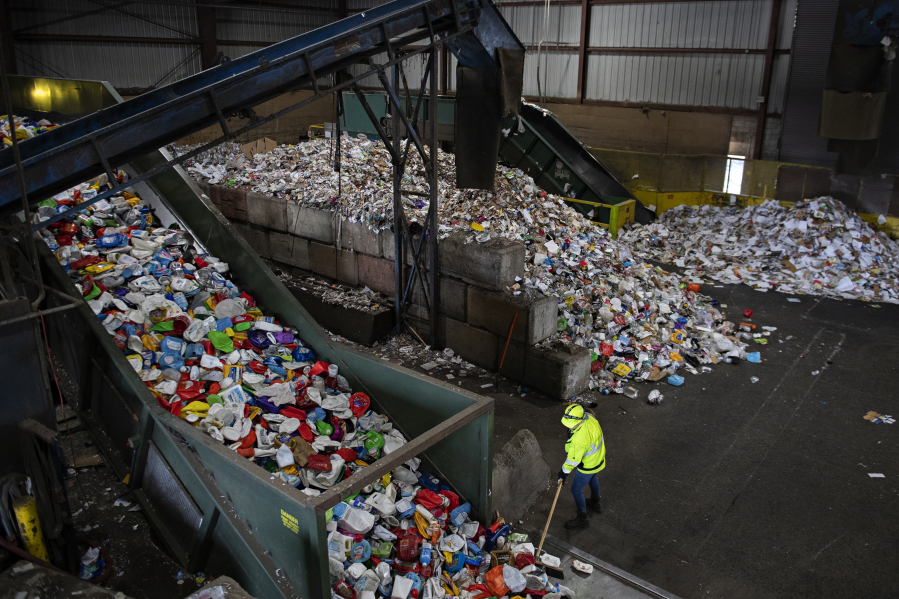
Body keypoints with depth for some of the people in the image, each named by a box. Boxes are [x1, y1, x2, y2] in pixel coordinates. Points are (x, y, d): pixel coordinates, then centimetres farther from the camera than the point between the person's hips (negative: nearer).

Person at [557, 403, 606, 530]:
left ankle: (582, 518, 30)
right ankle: (596, 503, 60)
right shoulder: (589, 416, -20)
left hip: (588, 466, -8)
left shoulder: (580, 439, -43)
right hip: (599, 458, 9)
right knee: (592, 479, 34)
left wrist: (564, 471, -12)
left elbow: (574, 459, -28)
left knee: (576, 490, 12)